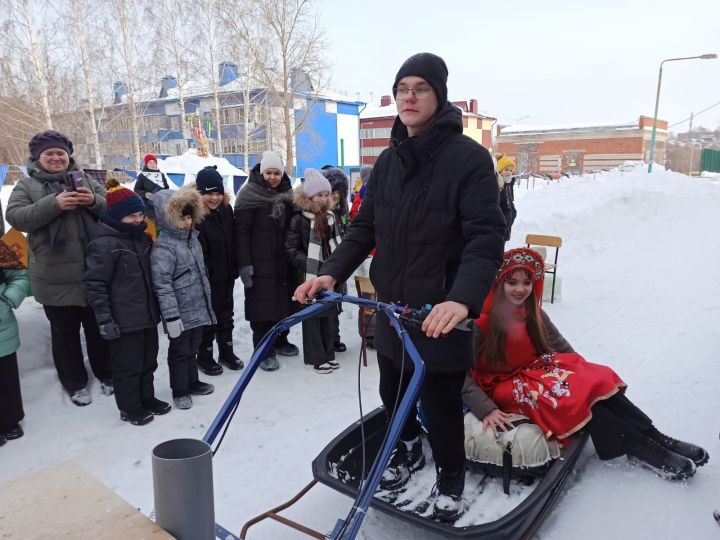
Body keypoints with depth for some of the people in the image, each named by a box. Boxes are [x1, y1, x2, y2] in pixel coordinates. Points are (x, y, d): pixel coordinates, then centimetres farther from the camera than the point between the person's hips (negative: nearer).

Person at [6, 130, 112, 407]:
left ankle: (105, 373, 33)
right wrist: (54, 204, -24)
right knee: (65, 333, 12)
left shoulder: (86, 180, 8)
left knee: (98, 328, 15)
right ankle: (75, 382, 29)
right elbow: (15, 217, -11)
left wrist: (94, 202, -17)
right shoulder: (26, 185, 3)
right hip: (56, 278, -1)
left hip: (94, 274, 2)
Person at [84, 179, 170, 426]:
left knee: (148, 361, 19)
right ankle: (129, 408, 23)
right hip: (124, 322, -8)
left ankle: (147, 398, 37)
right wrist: (104, 319, -18)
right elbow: (94, 285, -17)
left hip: (147, 315, 8)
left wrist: (158, 307, 22)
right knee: (128, 366, 6)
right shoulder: (103, 244, -17)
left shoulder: (143, 239, 9)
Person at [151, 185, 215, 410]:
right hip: (181, 312, -8)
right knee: (180, 351, 8)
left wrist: (207, 298, 23)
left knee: (192, 348, 21)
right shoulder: (163, 247, -20)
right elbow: (162, 284, -22)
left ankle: (192, 382, 37)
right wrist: (171, 315, -22)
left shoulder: (192, 237, 7)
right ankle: (180, 390, 23)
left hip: (198, 308, 8)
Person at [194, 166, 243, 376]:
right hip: (206, 278, -6)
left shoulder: (226, 210, 5)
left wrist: (234, 269, 9)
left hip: (226, 275, 6)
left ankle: (227, 352, 32)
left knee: (226, 314, 17)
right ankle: (204, 357, 23)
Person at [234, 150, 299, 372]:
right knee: (262, 305, -3)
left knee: (283, 301, 13)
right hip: (259, 262, -6)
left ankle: (280, 341, 29)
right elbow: (241, 231, -12)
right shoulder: (249, 195, -7)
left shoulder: (287, 194, 11)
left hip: (283, 261, 6)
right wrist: (244, 263, -18)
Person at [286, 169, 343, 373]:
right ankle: (315, 358, 12)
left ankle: (328, 354, 24)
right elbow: (291, 249, -11)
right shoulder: (299, 219, -11)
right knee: (312, 315, 2)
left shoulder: (330, 216, 9)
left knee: (329, 313, 12)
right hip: (311, 275, -6)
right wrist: (311, 265, -16)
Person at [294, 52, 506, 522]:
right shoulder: (388, 161, 8)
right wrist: (332, 273, -5)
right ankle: (409, 450, 51)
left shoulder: (469, 158, -12)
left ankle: (451, 481, 36)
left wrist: (462, 299, -36)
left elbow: (487, 237, -20)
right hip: (391, 306, 6)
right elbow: (365, 227, 9)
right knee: (392, 394, 21)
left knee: (441, 405, 7)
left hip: (442, 314, -6)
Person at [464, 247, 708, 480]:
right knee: (572, 393, -27)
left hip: (536, 371, 7)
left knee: (594, 380, -16)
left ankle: (656, 438, -13)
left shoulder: (533, 314, 1)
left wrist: (585, 371, 0)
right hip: (504, 385, -6)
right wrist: (487, 410, -30)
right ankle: (640, 449, -18)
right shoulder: (482, 323, -20)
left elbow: (560, 347, 12)